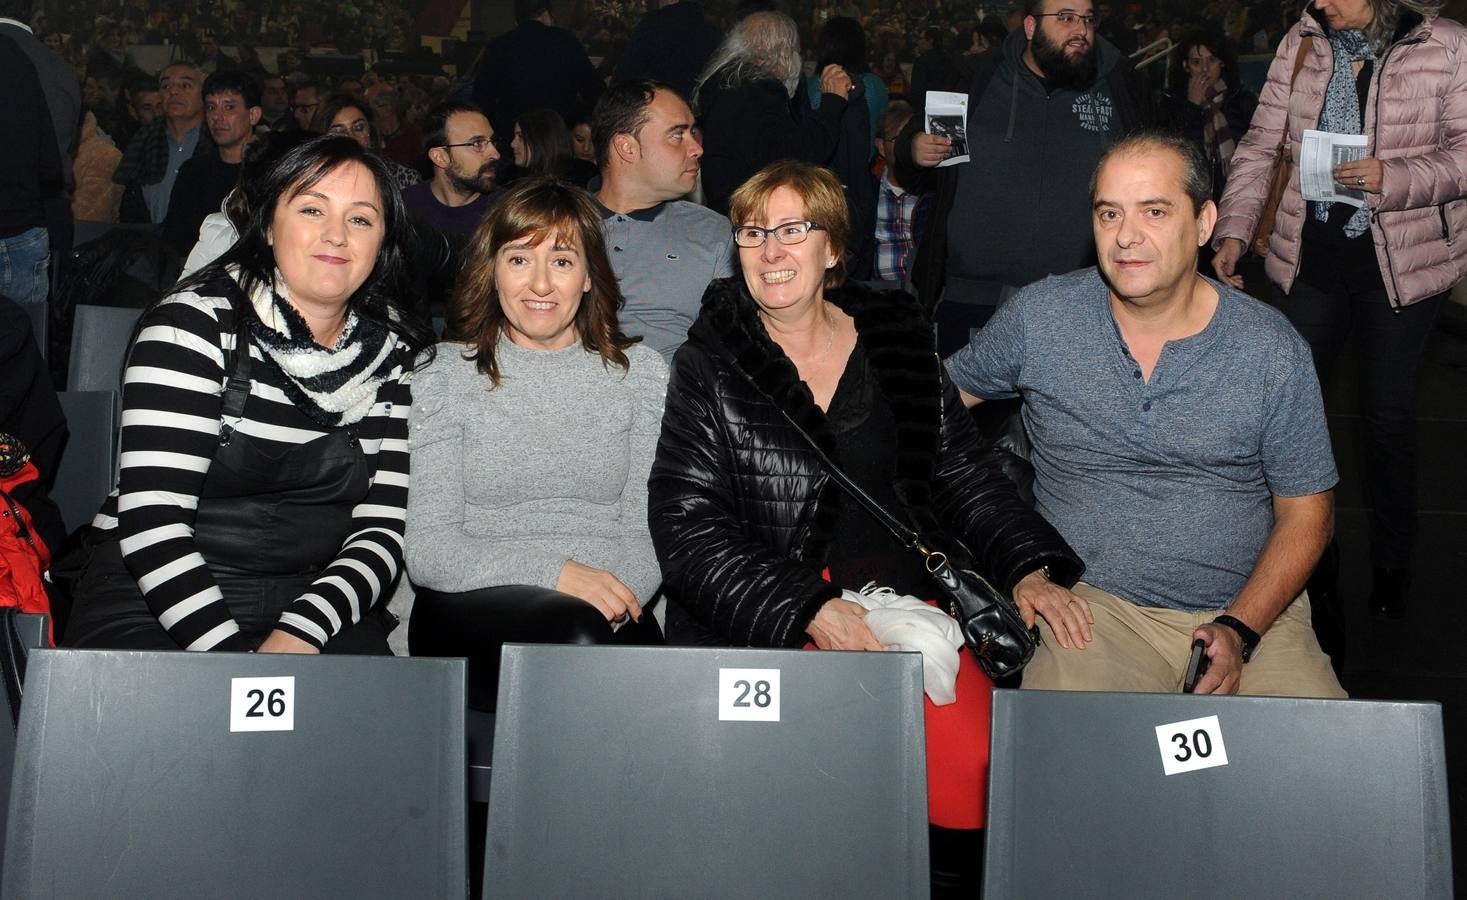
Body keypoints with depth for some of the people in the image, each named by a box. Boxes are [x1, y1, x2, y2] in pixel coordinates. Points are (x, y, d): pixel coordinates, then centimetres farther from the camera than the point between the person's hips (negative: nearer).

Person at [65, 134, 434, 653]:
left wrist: (300, 633, -16)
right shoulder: (195, 322, -6)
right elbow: (151, 520, -14)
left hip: (318, 605, 3)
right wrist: (231, 655, -23)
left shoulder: (398, 355, 5)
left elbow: (383, 527, 1)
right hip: (152, 605, -3)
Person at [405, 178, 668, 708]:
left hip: (610, 613, 2)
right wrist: (555, 573, -19)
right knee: (575, 636, -35)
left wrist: (616, 599, -16)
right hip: (471, 608, -2)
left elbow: (650, 531, 6)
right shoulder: (447, 376, 5)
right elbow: (426, 549, -4)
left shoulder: (641, 372, 12)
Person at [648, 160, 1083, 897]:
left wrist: (1029, 567, 1)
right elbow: (687, 529, -3)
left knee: (974, 753, -23)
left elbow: (965, 476, 18)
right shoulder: (706, 368, 4)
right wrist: (811, 610, -15)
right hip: (767, 626, -2)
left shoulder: (897, 345, 14)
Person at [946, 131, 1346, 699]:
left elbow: (1306, 512, 4)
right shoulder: (1038, 317, -2)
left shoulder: (1272, 349, -2)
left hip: (1249, 609, 2)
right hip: (1092, 605, -1)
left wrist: (1240, 631, -11)